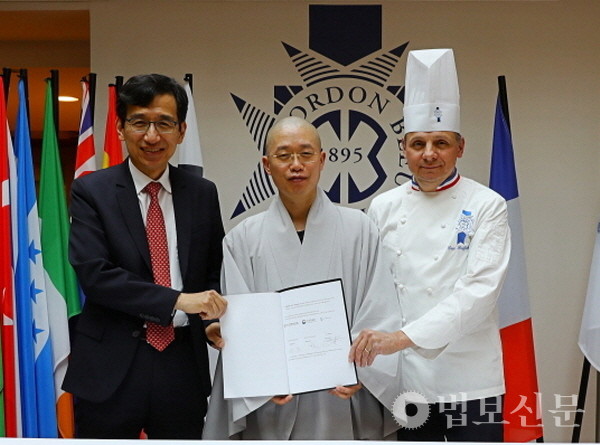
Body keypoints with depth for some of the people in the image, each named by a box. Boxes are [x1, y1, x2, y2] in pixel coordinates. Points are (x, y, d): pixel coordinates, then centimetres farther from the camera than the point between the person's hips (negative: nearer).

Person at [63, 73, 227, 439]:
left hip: (183, 362, 3)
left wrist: (213, 319, -5)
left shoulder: (203, 193, 7)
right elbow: (94, 274, -14)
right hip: (111, 367, -3)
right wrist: (177, 300, -20)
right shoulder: (91, 191, -3)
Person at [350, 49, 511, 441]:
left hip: (469, 382, -3)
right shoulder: (384, 208, 5)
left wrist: (405, 336, -26)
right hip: (401, 378, 3)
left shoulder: (485, 206, -5)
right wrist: (363, 351, -6)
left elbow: (480, 289, -17)